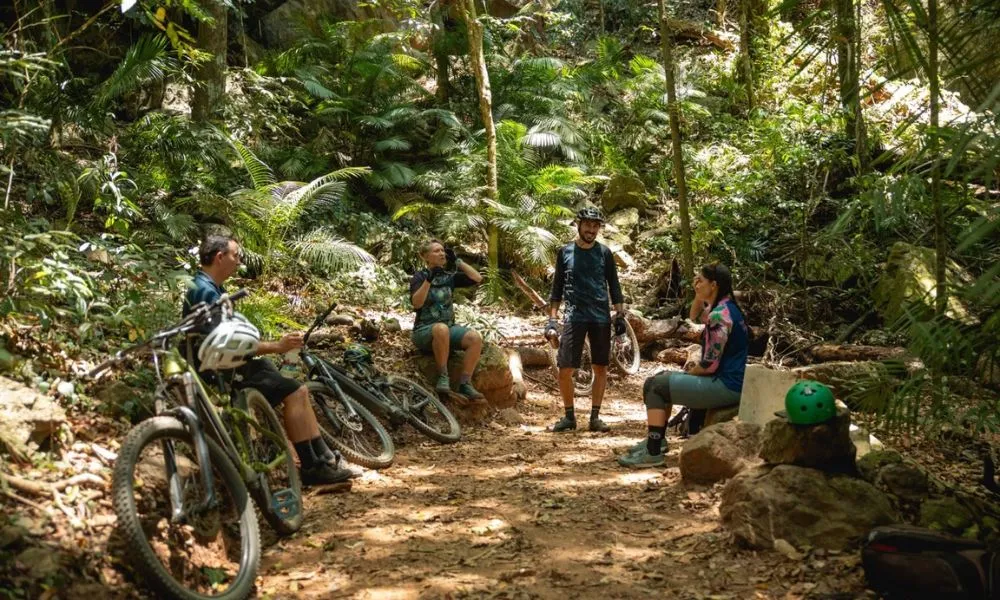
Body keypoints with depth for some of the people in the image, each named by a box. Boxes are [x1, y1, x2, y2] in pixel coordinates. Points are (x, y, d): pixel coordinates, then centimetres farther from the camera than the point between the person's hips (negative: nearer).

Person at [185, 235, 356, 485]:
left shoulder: (211, 289, 15)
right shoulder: (205, 292, -18)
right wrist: (276, 347, -19)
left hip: (228, 364, 10)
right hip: (221, 372, -10)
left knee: (298, 391, 4)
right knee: (293, 393, -17)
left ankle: (324, 458, 4)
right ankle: (311, 468, -10)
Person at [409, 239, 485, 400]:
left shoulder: (449, 277, 11)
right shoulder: (419, 277, -1)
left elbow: (477, 278, 3)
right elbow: (416, 303, -17)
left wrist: (457, 261, 3)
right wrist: (429, 279, -25)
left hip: (449, 327, 5)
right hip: (425, 331, -4)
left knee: (475, 337, -24)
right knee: (441, 329, -40)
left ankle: (465, 384, -22)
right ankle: (443, 377, -26)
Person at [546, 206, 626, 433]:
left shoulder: (604, 253, 6)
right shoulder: (565, 252, 5)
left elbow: (614, 285, 9)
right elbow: (557, 287, 9)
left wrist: (619, 314, 1)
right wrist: (552, 318, 3)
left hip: (601, 317, 1)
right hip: (574, 316, -1)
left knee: (600, 367, 4)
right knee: (565, 369, -8)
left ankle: (595, 417, 13)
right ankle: (569, 416, 7)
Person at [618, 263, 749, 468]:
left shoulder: (719, 315, -21)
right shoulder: (724, 308, 9)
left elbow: (710, 365, -22)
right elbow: (695, 316, 29)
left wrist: (689, 372, -3)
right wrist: (698, 294, 11)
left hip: (726, 386, -10)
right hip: (727, 380, 10)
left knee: (654, 386, -9)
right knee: (662, 378, 19)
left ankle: (653, 452, -8)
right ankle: (656, 439, 25)